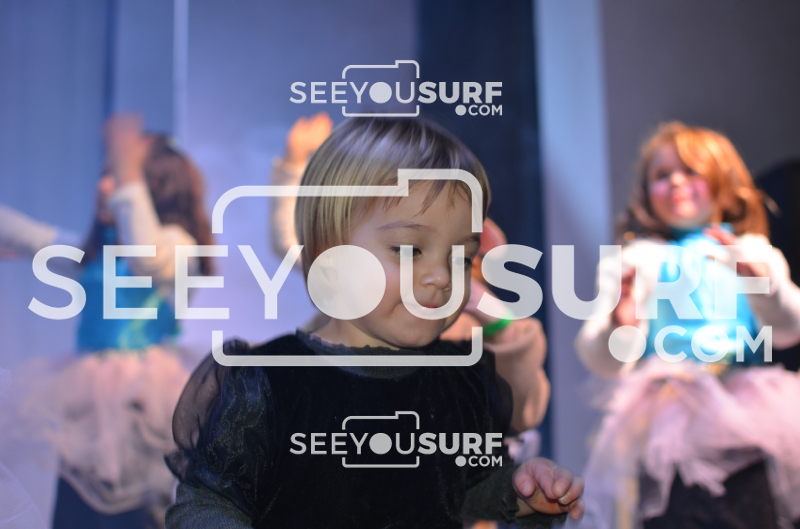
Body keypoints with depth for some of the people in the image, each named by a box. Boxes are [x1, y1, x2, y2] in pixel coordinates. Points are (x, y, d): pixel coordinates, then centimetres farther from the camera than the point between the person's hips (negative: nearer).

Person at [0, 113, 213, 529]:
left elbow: (147, 257, -30)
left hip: (138, 402, -7)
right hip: (89, 401, 8)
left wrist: (128, 175, -31)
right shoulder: (96, 250, 14)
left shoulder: (177, 244, -8)